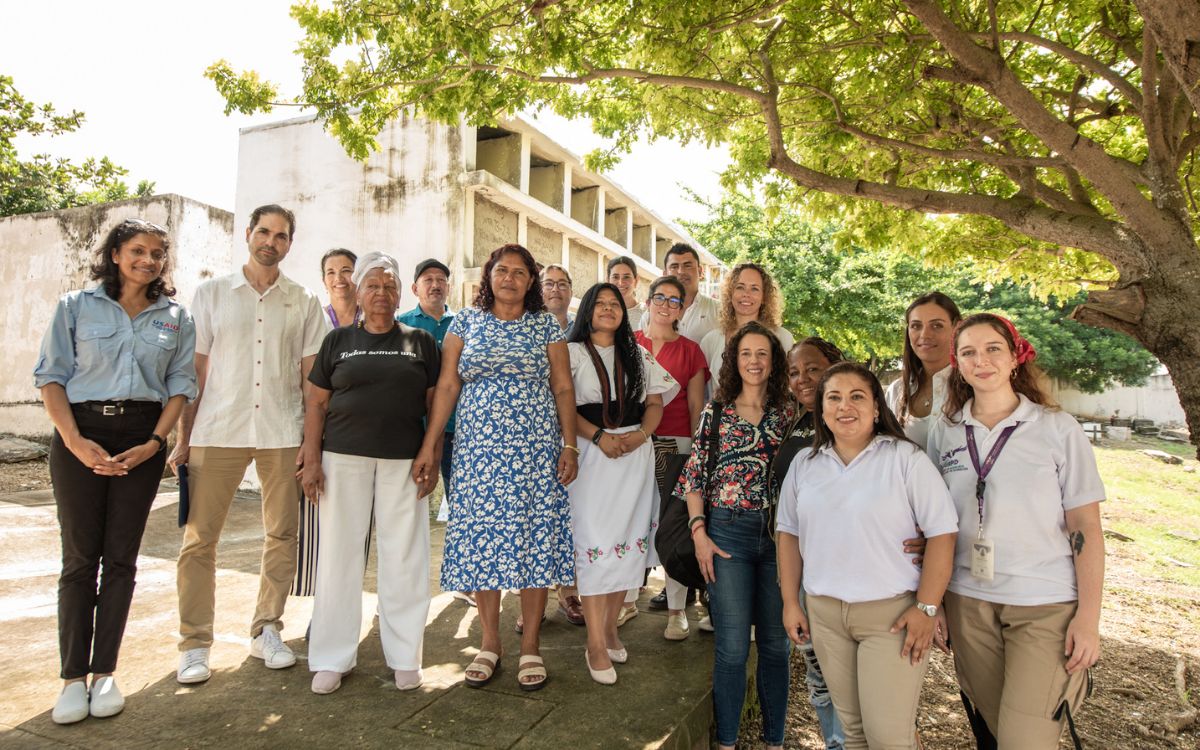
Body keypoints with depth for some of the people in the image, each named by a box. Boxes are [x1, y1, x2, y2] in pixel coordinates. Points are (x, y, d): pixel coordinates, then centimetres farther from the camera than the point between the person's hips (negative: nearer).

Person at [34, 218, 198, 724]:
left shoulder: (176, 318, 10)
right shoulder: (76, 307, 5)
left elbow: (181, 385, 7)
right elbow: (50, 377, 1)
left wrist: (154, 443, -6)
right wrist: (75, 441, -12)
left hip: (142, 439, 2)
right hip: (80, 436, -1)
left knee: (120, 558, 4)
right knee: (79, 557, 0)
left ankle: (104, 673, 13)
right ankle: (73, 677, 10)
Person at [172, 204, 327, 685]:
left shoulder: (304, 303, 9)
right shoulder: (211, 294, 9)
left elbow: (311, 375, 7)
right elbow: (195, 370, 6)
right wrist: (183, 438, 1)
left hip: (283, 432, 1)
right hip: (216, 430, 0)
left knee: (282, 533, 6)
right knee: (199, 537, 1)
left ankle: (266, 631, 20)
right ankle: (194, 644, 13)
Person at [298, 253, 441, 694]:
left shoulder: (421, 342, 8)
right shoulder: (338, 341, 9)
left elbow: (434, 405, 6)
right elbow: (316, 404, 7)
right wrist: (312, 460, -1)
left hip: (403, 462, 0)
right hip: (344, 459, 1)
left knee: (404, 558, 3)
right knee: (340, 555, 5)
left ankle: (405, 656, 17)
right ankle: (332, 658, 18)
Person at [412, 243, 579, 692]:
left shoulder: (546, 326, 7)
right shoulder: (466, 322, 9)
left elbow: (563, 389, 5)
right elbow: (446, 386, 6)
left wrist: (569, 446, -4)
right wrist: (429, 445, 0)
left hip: (536, 451, 0)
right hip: (479, 451, 1)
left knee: (536, 540, 0)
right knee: (481, 541, 3)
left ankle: (530, 646, 15)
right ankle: (490, 643, 20)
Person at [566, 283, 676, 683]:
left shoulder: (638, 355, 16)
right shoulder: (572, 353, 5)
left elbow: (655, 403, 12)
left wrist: (640, 434, -8)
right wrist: (600, 437, -16)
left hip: (636, 453, 4)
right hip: (592, 455, -4)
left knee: (628, 543, 3)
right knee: (594, 544, -7)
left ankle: (610, 627, 18)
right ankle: (596, 643, 0)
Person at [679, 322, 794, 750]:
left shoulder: (787, 413, 7)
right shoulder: (716, 410, 3)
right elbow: (694, 478, 1)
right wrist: (699, 534, -6)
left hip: (778, 533, 2)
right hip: (728, 532, -2)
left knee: (775, 642, 10)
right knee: (733, 645, 1)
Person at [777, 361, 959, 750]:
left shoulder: (906, 458, -7)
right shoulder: (804, 463, 6)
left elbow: (941, 532, -8)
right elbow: (789, 533, 12)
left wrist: (926, 608, -12)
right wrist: (790, 602, 8)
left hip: (892, 612, -4)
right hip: (825, 613, 4)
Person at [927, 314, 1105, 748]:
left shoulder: (1058, 429, -3)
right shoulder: (944, 433, 4)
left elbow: (1086, 528, -4)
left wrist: (1088, 616, -9)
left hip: (1046, 606, -2)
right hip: (967, 603, 3)